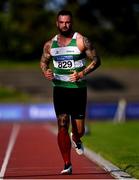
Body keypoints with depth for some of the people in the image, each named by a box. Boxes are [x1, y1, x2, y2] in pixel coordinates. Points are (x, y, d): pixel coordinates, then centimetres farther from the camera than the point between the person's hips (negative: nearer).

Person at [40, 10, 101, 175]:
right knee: (62, 126, -7)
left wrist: (82, 74, -17)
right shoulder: (50, 44, 5)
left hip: (78, 88, -2)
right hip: (59, 89, 2)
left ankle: (76, 140, 40)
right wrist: (46, 72, -4)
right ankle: (67, 164, -1)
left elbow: (96, 60, -3)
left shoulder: (82, 41, -5)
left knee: (79, 129, 1)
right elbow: (43, 61, 19)